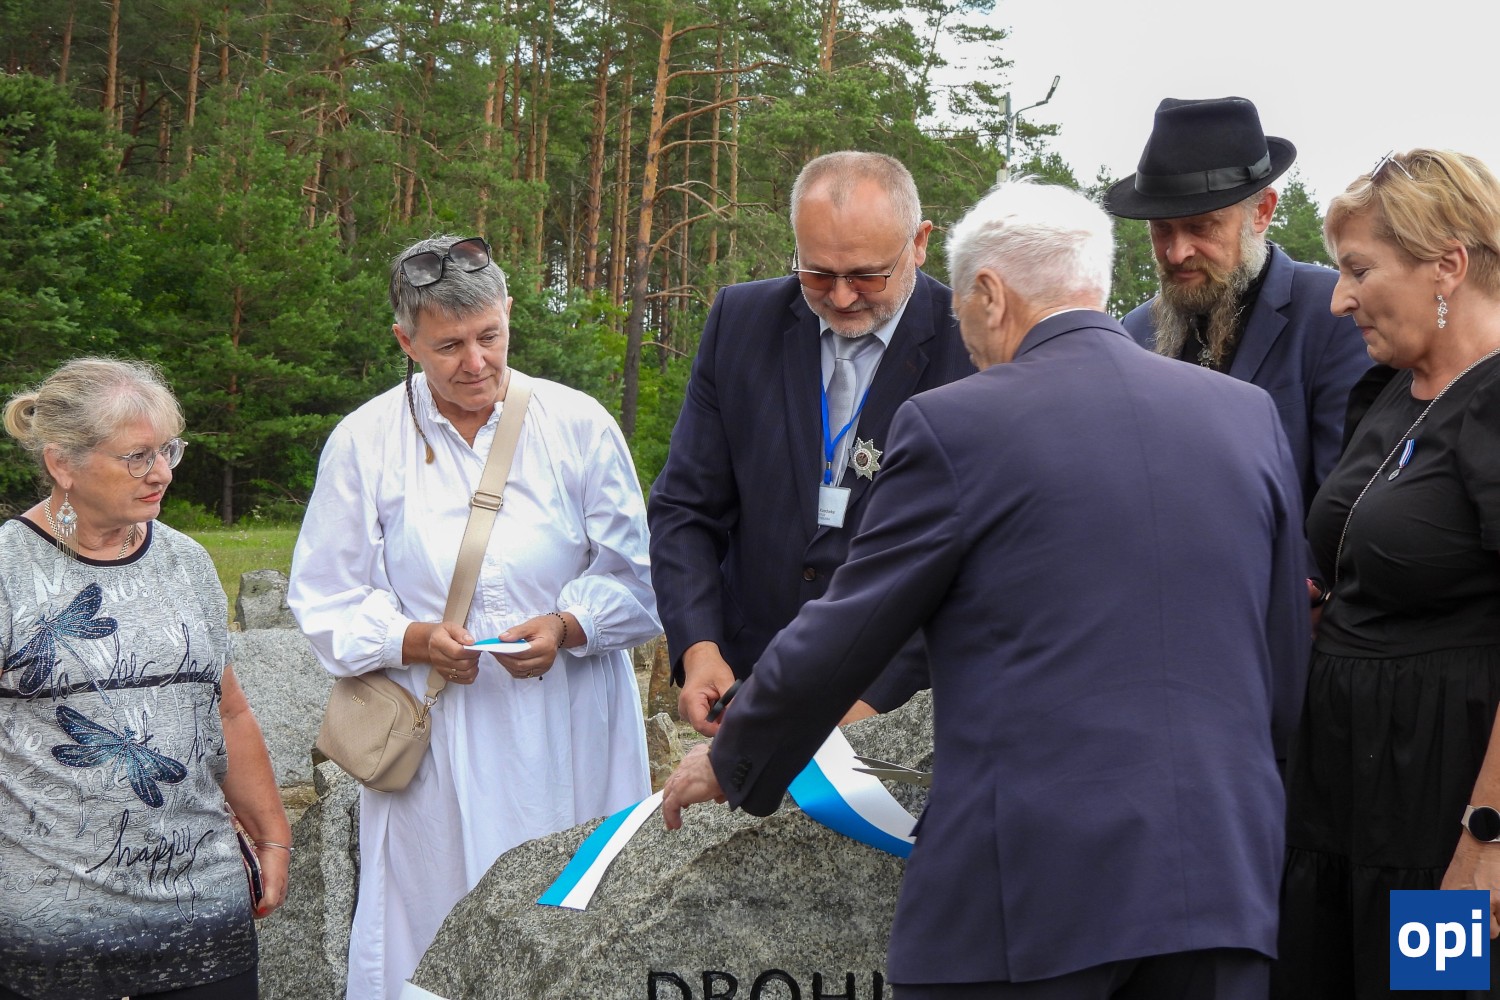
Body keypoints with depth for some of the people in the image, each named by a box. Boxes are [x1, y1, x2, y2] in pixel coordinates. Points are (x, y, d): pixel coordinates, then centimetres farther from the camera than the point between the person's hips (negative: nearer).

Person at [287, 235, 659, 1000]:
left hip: (565, 734, 1)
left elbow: (636, 578, 6)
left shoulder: (577, 424, 2)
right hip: (436, 744, 0)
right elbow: (327, 605, 4)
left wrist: (568, 627, -13)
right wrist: (416, 641, -14)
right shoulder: (364, 441, 2)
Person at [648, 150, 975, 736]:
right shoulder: (742, 320, 2)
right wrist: (697, 648, -11)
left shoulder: (974, 350, -10)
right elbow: (684, 509, 4)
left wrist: (876, 697, -18)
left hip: (900, 702, -3)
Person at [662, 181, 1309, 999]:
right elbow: (1286, 670, 12)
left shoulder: (954, 424, -6)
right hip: (1226, 870, 5)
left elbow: (838, 637, 0)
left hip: (1034, 880, -4)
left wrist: (733, 765, 17)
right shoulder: (1249, 414, 8)